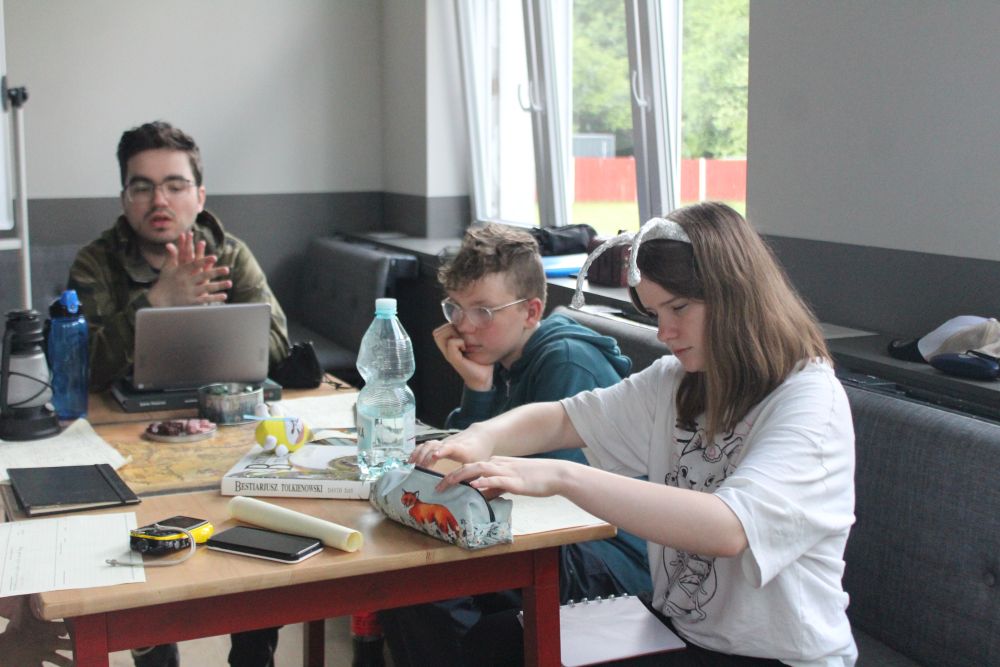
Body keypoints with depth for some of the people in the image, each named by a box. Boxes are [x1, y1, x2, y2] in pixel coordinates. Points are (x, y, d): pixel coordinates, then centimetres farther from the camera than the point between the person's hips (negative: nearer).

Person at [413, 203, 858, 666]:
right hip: (676, 628, 6)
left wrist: (559, 476, -36)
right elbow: (561, 419, 6)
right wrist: (482, 438, -17)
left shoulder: (811, 402, -19)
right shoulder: (675, 382, 3)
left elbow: (727, 529, -33)